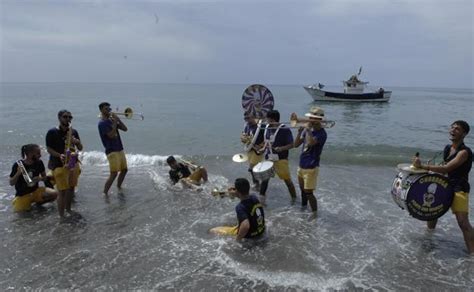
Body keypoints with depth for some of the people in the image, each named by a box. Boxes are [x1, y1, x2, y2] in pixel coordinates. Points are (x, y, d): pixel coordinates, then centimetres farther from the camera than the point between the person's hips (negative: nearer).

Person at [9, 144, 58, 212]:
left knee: (54, 193, -21)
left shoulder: (39, 162, -6)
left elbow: (45, 177, 5)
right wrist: (18, 173, -26)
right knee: (19, 210, -22)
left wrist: (40, 178, -18)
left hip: (36, 191, 2)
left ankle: (39, 202, 7)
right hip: (22, 195, -2)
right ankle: (27, 202, 12)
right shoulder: (17, 165, -15)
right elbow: (11, 183, -10)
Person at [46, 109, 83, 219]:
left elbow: (80, 148, 12)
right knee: (62, 191, -6)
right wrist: (59, 155, -24)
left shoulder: (74, 131, 9)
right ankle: (61, 216, 2)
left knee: (71, 188, 14)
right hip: (59, 164, -6)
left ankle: (68, 209, 32)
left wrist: (77, 141, -10)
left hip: (73, 163, 6)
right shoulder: (52, 132, -7)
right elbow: (49, 149, -7)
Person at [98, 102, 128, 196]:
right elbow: (111, 135, -22)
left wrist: (118, 119, -2)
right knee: (114, 173, -13)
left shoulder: (111, 120, 13)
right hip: (112, 151, -8)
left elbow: (125, 129, 9)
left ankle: (119, 187, 34)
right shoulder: (102, 123, -10)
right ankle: (105, 193, -6)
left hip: (120, 149, 8)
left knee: (124, 169, 17)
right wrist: (115, 122, -17)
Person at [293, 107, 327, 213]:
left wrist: (308, 129, -24)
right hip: (302, 166, 8)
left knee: (308, 193, -3)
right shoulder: (308, 130, 6)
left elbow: (311, 143, -36)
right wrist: (300, 131, -8)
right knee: (303, 190, 22)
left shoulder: (321, 133, -16)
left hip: (311, 168, -8)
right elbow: (296, 145, 5)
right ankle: (303, 208, 41)